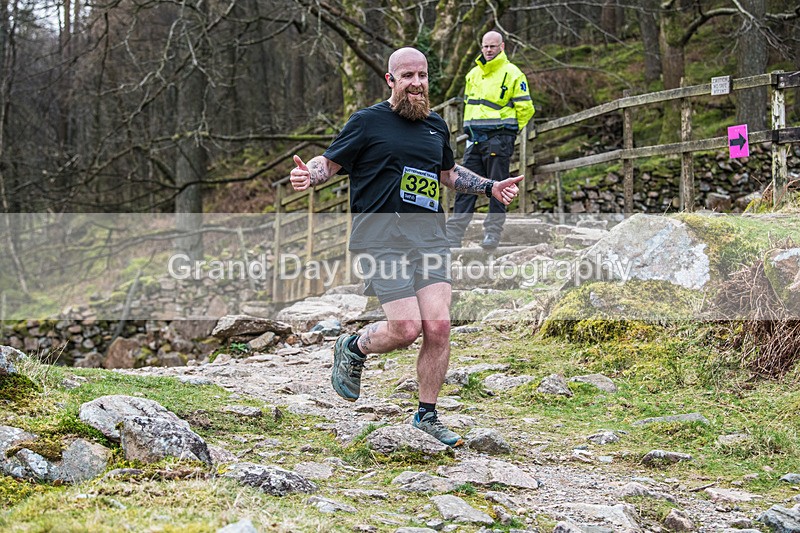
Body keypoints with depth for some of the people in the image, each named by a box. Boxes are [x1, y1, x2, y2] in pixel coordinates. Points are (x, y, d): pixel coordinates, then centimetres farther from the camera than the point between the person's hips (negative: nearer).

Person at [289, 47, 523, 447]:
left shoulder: (436, 126, 17)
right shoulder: (368, 122, 1)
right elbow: (329, 163, 2)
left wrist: (490, 188, 21)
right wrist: (307, 176, -20)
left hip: (429, 234, 5)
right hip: (381, 238, -5)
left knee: (438, 327, -5)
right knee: (407, 328, -14)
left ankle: (427, 415, 11)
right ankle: (351, 349, 18)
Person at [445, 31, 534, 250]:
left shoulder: (512, 74, -4)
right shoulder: (473, 74, 16)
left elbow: (525, 108, -3)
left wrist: (509, 131, 0)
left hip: (499, 139, -6)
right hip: (475, 140, 6)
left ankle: (493, 233, 4)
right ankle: (453, 235, 2)